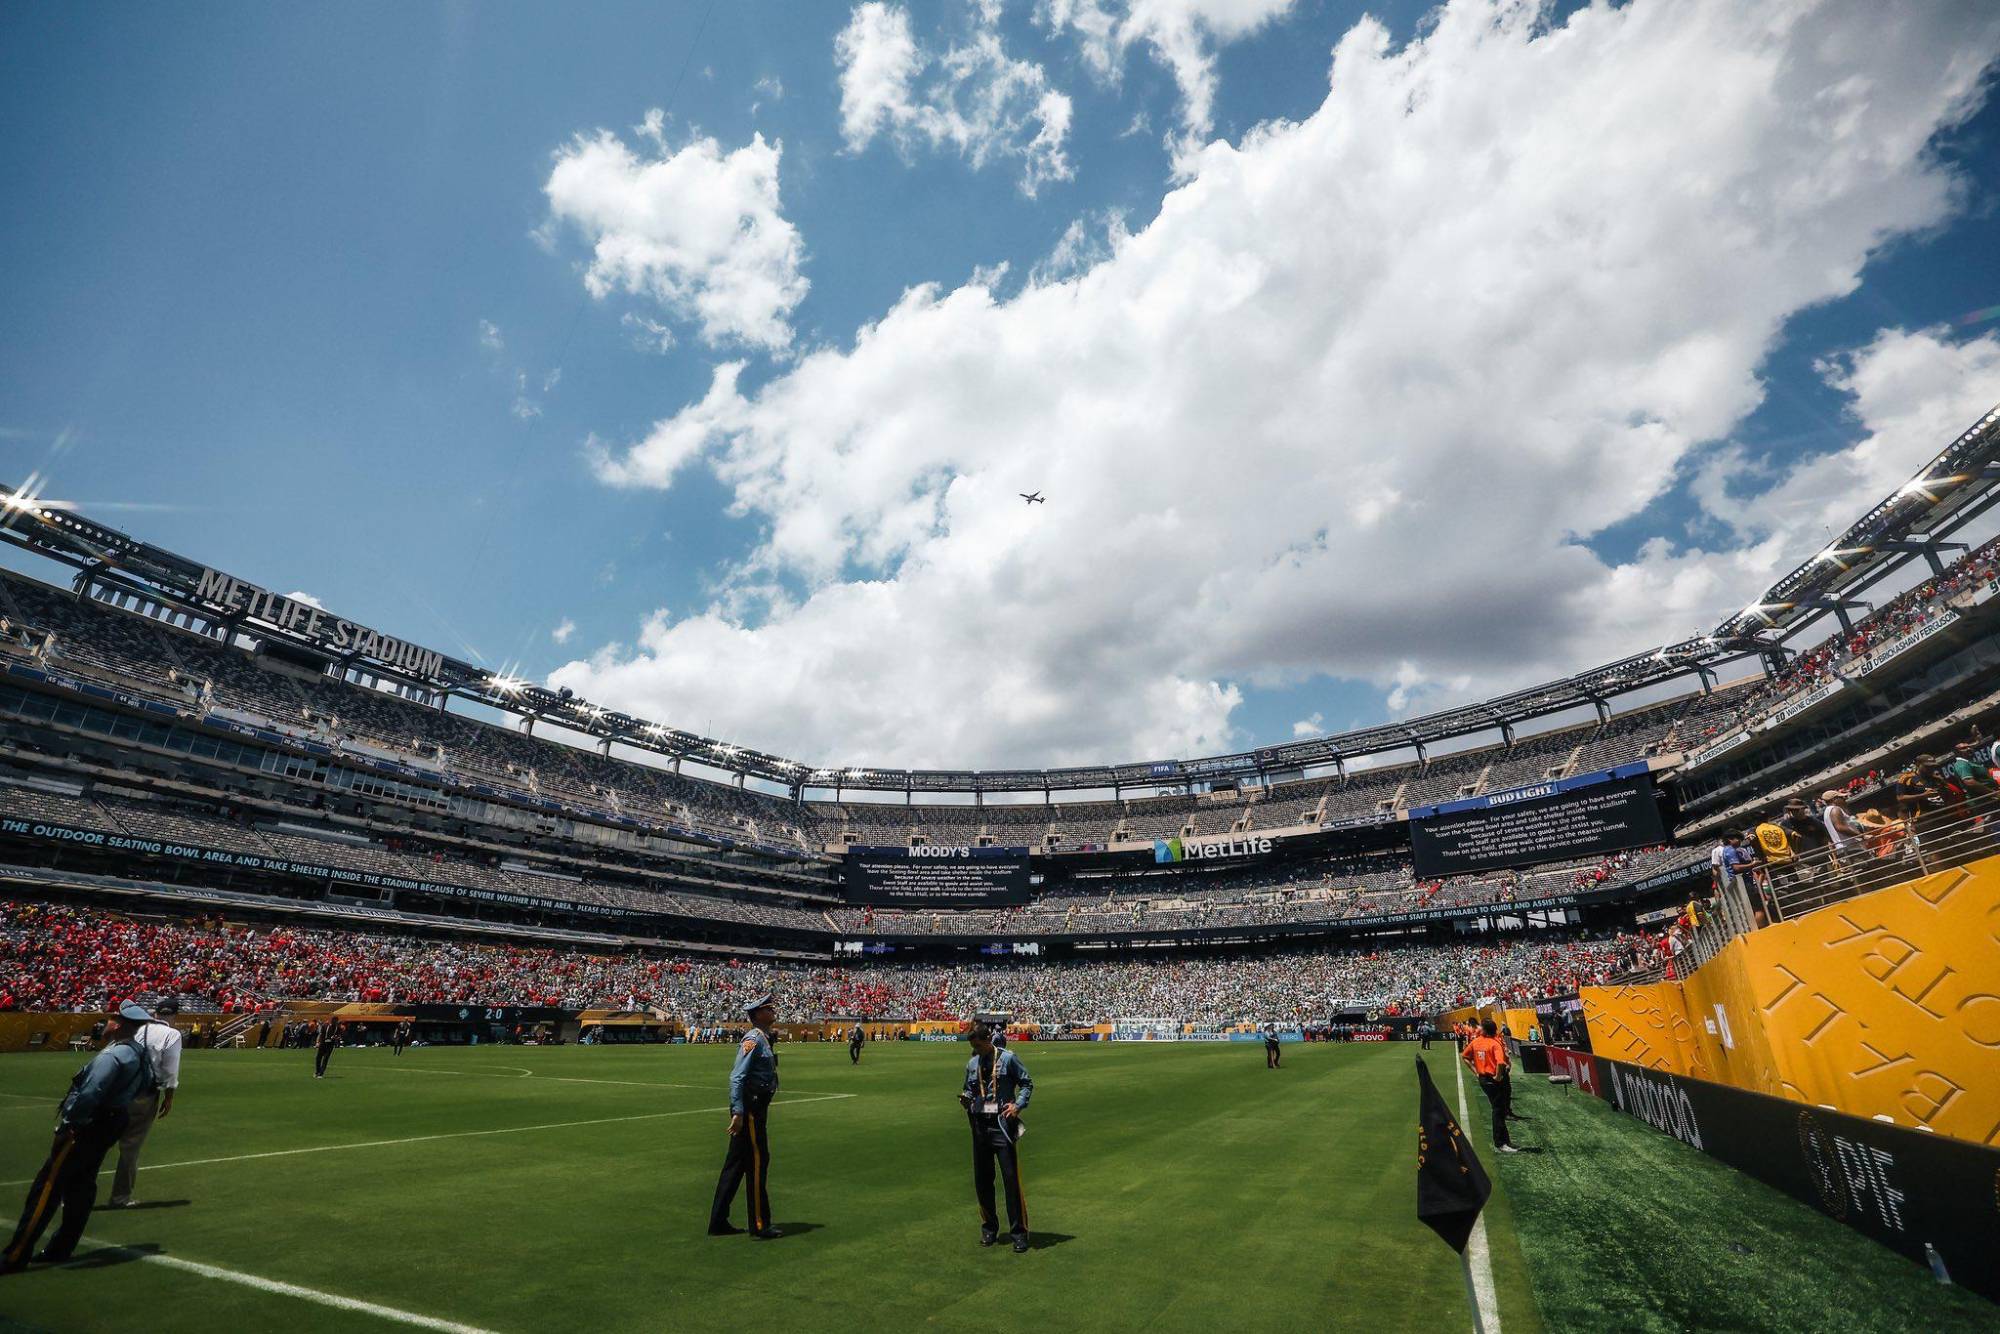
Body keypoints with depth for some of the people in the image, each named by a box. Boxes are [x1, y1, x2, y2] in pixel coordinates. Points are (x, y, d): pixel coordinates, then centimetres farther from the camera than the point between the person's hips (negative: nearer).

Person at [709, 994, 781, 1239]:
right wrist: (738, 1112, -27)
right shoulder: (753, 1039, -16)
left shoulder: (763, 1039, 14)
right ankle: (760, 1226, 7)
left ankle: (718, 1223, 24)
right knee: (757, 1163, -2)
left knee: (735, 1164, 15)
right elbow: (736, 1077, -23)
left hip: (757, 1107, 10)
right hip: (749, 1109, -10)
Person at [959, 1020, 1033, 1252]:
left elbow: (1027, 1084, 0)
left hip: (1003, 1124, -5)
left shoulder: (1008, 1058, -5)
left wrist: (1018, 1105, -14)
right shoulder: (972, 1064, 9)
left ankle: (1019, 1233, 7)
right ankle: (989, 1229, 27)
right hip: (979, 1125, 5)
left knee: (1011, 1178, -5)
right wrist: (965, 1099, -2)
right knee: (981, 1179, 10)